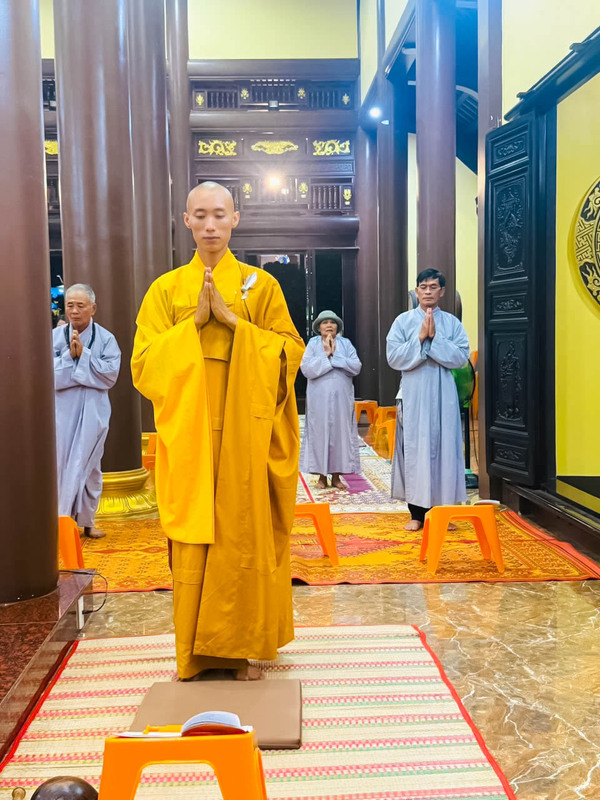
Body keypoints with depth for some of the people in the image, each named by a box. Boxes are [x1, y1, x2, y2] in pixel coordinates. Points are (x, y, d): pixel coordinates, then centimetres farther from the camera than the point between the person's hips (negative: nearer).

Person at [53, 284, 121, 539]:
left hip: (93, 412, 0)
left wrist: (83, 354, -14)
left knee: (88, 466, 7)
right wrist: (69, 355, -15)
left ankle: (86, 520, 18)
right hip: (63, 411, 0)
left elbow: (110, 374, -10)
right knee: (62, 465, 0)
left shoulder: (105, 338, 0)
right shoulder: (54, 336, 1)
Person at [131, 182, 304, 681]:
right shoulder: (166, 289, 9)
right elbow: (145, 363, 1)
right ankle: (196, 652, 17)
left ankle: (244, 645, 18)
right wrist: (194, 323, -10)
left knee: (245, 533, 2)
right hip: (188, 431, 1)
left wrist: (232, 321, -11)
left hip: (246, 431, -1)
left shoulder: (261, 284, 6)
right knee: (193, 538, 3)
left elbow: (289, 353, -2)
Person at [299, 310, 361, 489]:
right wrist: (326, 354, -12)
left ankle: (336, 475, 11)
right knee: (320, 432, 0)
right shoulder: (313, 344, 3)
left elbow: (356, 367, -5)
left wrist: (334, 356, -11)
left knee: (341, 432, 2)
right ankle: (322, 475, 8)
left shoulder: (346, 343, 7)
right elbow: (306, 369, -11)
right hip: (319, 398, -1)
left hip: (342, 397, 2)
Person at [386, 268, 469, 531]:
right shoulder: (403, 321, 5)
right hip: (414, 395, -1)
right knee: (414, 448, 0)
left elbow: (461, 357, -5)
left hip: (443, 396, 1)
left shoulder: (452, 323, 7)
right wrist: (420, 339, -13)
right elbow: (394, 357, -5)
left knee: (445, 447, 2)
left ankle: (443, 509, 12)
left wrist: (435, 338, -13)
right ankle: (417, 512, 7)